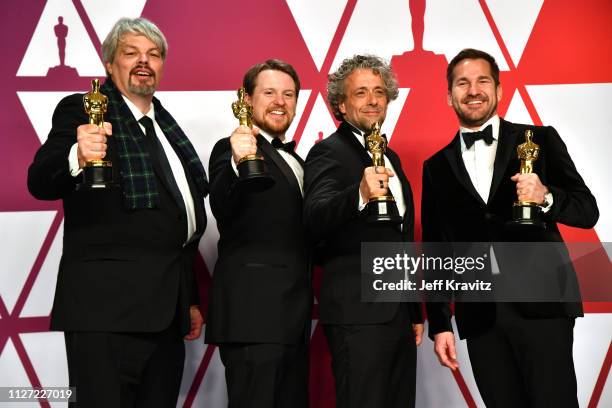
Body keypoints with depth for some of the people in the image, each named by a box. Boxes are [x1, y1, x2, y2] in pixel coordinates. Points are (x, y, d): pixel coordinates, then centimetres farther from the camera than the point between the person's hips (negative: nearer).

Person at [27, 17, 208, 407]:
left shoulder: (166, 127, 19)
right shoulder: (82, 110, -1)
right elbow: (41, 183, -17)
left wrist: (190, 300, 21)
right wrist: (77, 158, -38)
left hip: (167, 310, 7)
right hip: (108, 304, -7)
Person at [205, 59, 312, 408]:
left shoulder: (294, 160, 19)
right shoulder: (233, 149, -6)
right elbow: (222, 208, -27)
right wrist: (237, 164, -44)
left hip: (292, 315, 8)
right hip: (254, 312, -8)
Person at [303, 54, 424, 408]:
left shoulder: (390, 157, 18)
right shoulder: (329, 152, -6)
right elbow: (315, 219, -24)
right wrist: (360, 194, -43)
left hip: (399, 312, 8)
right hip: (358, 312, -8)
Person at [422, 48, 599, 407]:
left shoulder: (540, 140, 5)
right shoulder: (438, 167, 11)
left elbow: (588, 210, 2)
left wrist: (546, 197, -18)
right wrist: (440, 323, 7)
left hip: (540, 304, -2)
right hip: (479, 314, 2)